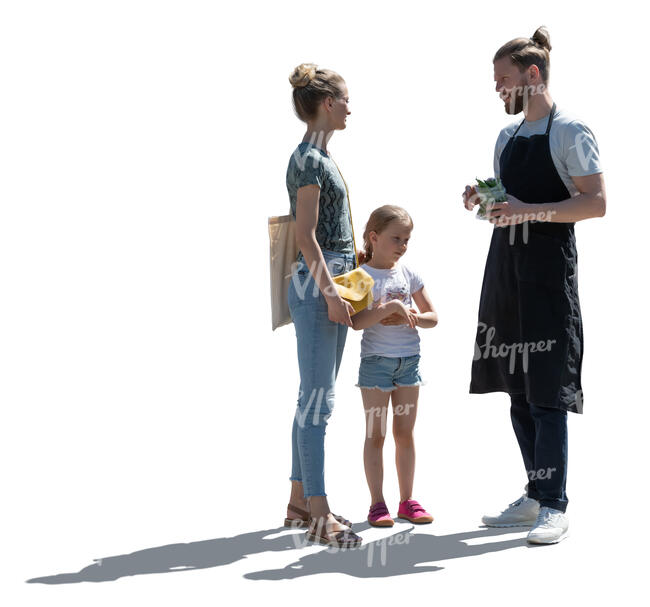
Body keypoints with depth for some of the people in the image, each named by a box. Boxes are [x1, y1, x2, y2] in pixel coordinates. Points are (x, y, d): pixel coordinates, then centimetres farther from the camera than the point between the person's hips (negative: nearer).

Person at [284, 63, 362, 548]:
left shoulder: (320, 157, 17)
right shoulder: (308, 160, -12)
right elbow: (306, 236, -17)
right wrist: (330, 292, -18)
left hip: (331, 282, 10)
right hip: (317, 285, -10)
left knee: (316, 399, 12)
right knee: (317, 400, -9)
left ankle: (301, 502, 18)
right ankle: (319, 514, -7)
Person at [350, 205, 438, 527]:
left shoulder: (408, 273, 6)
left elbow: (432, 316, 8)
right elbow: (356, 320, -19)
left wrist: (407, 317, -10)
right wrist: (391, 307, -26)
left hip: (409, 359, 4)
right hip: (376, 360, -4)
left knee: (405, 433, 8)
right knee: (375, 434, 1)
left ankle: (407, 500, 15)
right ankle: (377, 503, 5)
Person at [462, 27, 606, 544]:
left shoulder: (570, 133, -6)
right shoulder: (507, 137, 17)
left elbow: (597, 202, -14)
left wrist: (531, 211, -22)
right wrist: (482, 201, 6)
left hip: (549, 270, -8)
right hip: (505, 268, 8)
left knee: (548, 393, -8)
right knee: (518, 390, 11)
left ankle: (555, 507, -4)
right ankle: (536, 497, 20)